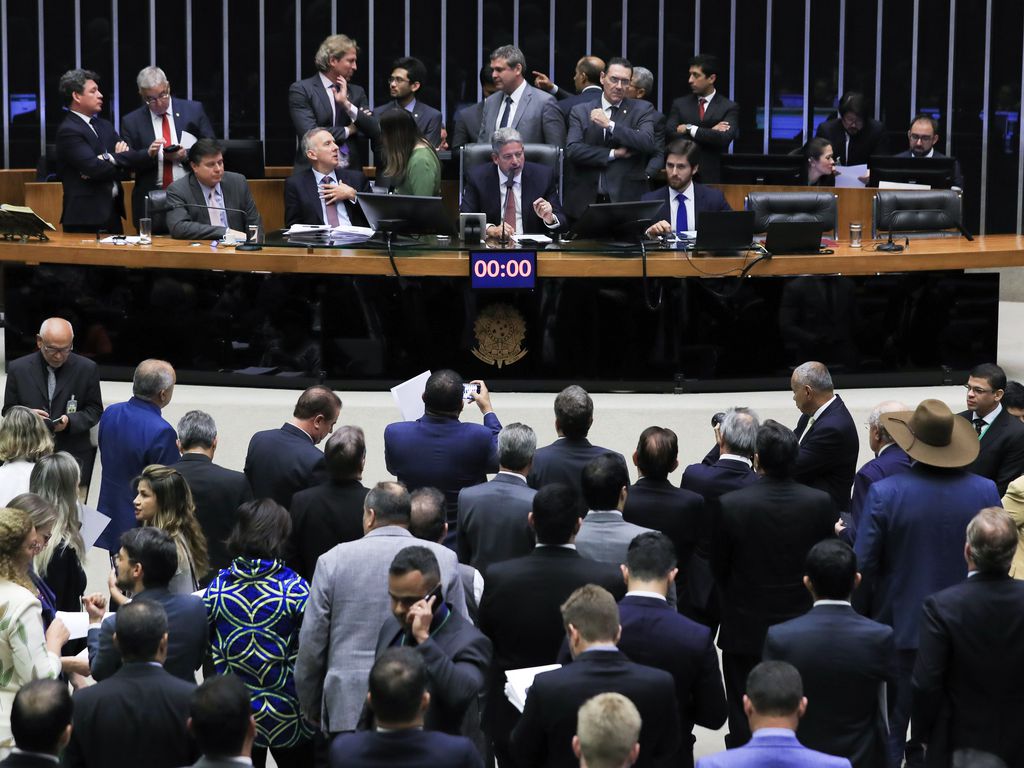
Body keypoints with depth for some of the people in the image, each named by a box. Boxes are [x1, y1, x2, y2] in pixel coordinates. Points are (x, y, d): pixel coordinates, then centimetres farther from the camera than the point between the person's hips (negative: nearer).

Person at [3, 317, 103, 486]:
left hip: (74, 455, -1)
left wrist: (70, 421, -15)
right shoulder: (18, 368, 2)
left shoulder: (87, 369, -1)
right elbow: (8, 410, 8)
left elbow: (95, 410, 4)